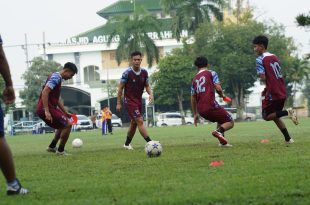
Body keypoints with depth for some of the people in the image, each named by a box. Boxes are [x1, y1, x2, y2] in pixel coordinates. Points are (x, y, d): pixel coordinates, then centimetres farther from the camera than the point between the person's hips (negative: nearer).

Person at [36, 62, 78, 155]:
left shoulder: (57, 78, 20)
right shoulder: (56, 77, -12)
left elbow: (57, 100, 27)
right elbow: (45, 92, -24)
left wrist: (66, 113, 25)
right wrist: (46, 111, -28)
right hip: (45, 109, -10)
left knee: (63, 125, 25)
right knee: (67, 124, -8)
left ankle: (52, 147, 28)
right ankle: (60, 150, 0)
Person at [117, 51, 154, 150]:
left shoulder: (144, 72, 1)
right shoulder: (127, 73, -14)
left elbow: (147, 86, 10)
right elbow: (120, 88, -8)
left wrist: (150, 93, -12)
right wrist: (118, 103, -7)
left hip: (139, 101, 6)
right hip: (129, 101, -6)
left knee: (134, 123, 14)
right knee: (140, 121, -16)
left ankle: (127, 144, 31)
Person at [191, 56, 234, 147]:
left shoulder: (194, 79, 19)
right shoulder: (211, 73, 3)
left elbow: (193, 98, 21)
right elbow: (218, 88, -10)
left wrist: (195, 114, 27)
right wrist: (222, 95, 13)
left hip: (201, 110, 6)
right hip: (211, 106, -6)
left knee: (221, 120, 30)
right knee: (230, 122, 8)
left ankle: (222, 142, 12)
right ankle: (219, 131, -24)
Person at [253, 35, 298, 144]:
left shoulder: (260, 59, -11)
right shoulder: (275, 57, 13)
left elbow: (263, 78, -17)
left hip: (272, 93, -7)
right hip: (282, 92, 7)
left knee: (266, 116, 8)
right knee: (275, 116, 19)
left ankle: (287, 112, -14)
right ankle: (288, 138, 11)